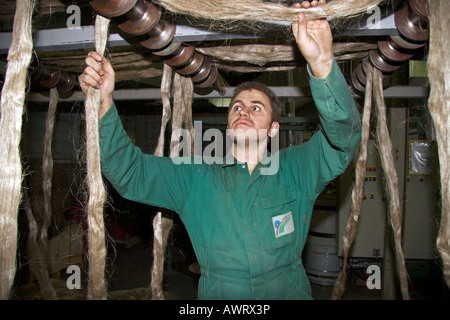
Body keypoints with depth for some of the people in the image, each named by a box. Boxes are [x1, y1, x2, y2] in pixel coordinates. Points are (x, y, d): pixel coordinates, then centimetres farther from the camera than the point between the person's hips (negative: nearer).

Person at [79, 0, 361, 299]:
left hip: (289, 292, 0)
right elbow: (127, 169, 1)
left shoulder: (296, 169, 1)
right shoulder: (195, 177, 4)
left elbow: (344, 135, -13)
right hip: (215, 294, 1)